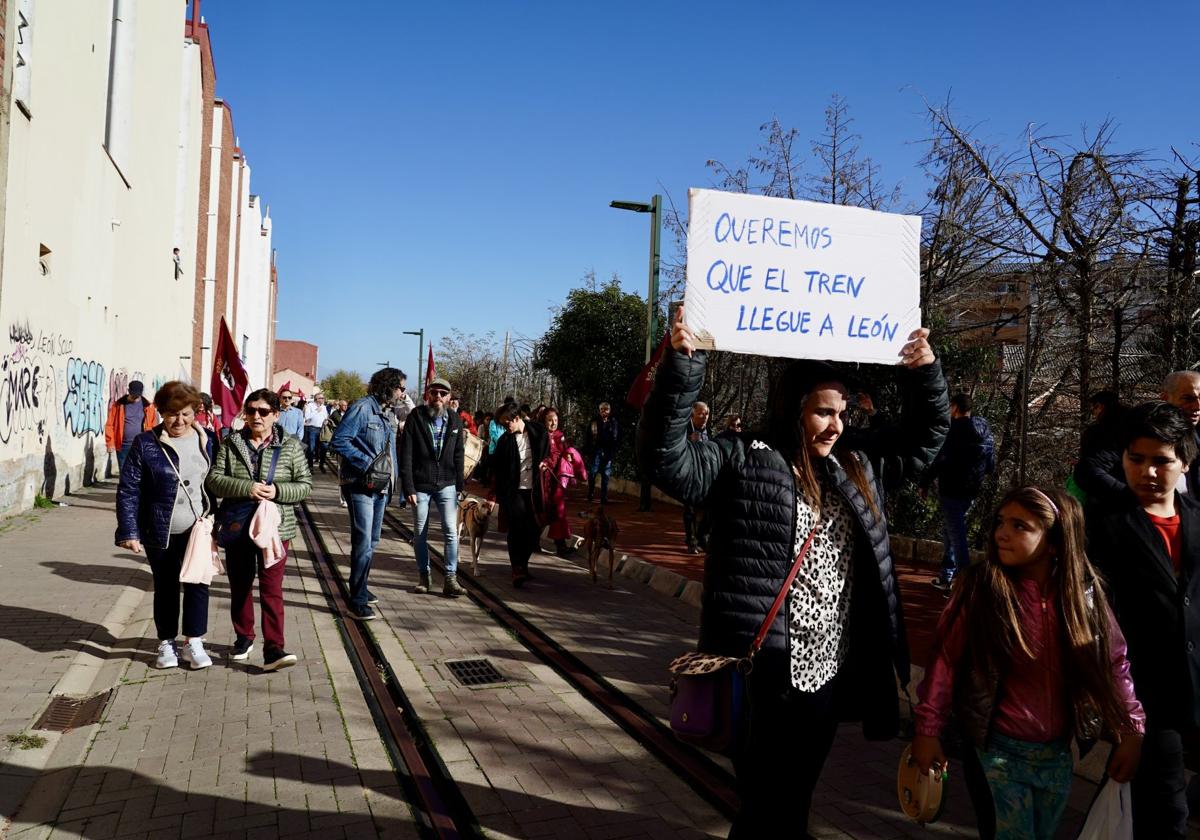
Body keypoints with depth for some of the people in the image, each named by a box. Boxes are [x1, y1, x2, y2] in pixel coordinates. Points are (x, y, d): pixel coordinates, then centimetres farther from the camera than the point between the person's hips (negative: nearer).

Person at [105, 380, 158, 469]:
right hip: (123, 447, 1)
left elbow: (154, 427, 1)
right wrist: (110, 443, -4)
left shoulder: (148, 406, -1)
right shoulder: (119, 405, -1)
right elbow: (110, 425, 1)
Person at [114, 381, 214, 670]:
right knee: (166, 588, 11)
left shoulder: (205, 441, 2)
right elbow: (128, 490, -7)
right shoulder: (145, 444, -7)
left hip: (198, 530, 2)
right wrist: (129, 531, -13)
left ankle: (194, 643, 15)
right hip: (160, 533, -2)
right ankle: (167, 644, 25)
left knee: (198, 585, 2)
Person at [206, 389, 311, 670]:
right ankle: (243, 637, 34)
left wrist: (277, 491, -19)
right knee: (240, 586, 16)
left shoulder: (290, 446, -1)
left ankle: (274, 648, -6)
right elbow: (214, 479, -5)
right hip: (237, 527, 3)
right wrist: (247, 488, -21)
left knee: (272, 588, -7)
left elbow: (305, 485, 0)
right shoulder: (231, 444, 3)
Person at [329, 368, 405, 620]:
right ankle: (357, 601, -2)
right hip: (360, 486, -9)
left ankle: (359, 588, 32)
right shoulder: (362, 408, -13)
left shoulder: (389, 415, 14)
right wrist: (366, 463, -19)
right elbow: (338, 441, -19)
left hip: (381, 487, 9)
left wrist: (392, 479, 10)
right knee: (363, 543, -9)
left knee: (372, 541, 17)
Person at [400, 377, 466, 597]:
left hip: (446, 485, 2)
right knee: (420, 533, 8)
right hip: (420, 486, -1)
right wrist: (408, 488, -12)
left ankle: (450, 579, 2)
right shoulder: (416, 418, -5)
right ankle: (424, 576, 22)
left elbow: (458, 455, 8)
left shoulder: (455, 420, 4)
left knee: (451, 531, -4)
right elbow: (406, 455, -7)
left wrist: (460, 485, 2)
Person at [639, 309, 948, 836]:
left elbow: (923, 438, 21)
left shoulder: (854, 462, 9)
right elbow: (665, 456, -23)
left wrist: (924, 374, 5)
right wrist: (682, 366, -32)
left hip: (828, 673, 6)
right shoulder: (744, 463, -12)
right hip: (767, 677, -6)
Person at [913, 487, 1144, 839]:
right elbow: (947, 658, -14)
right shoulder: (979, 587, -17)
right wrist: (928, 730, -13)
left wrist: (1131, 730, 0)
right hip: (998, 751, -3)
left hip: (1057, 754, 4)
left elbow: (1114, 661, 1)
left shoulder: (1083, 593, -9)